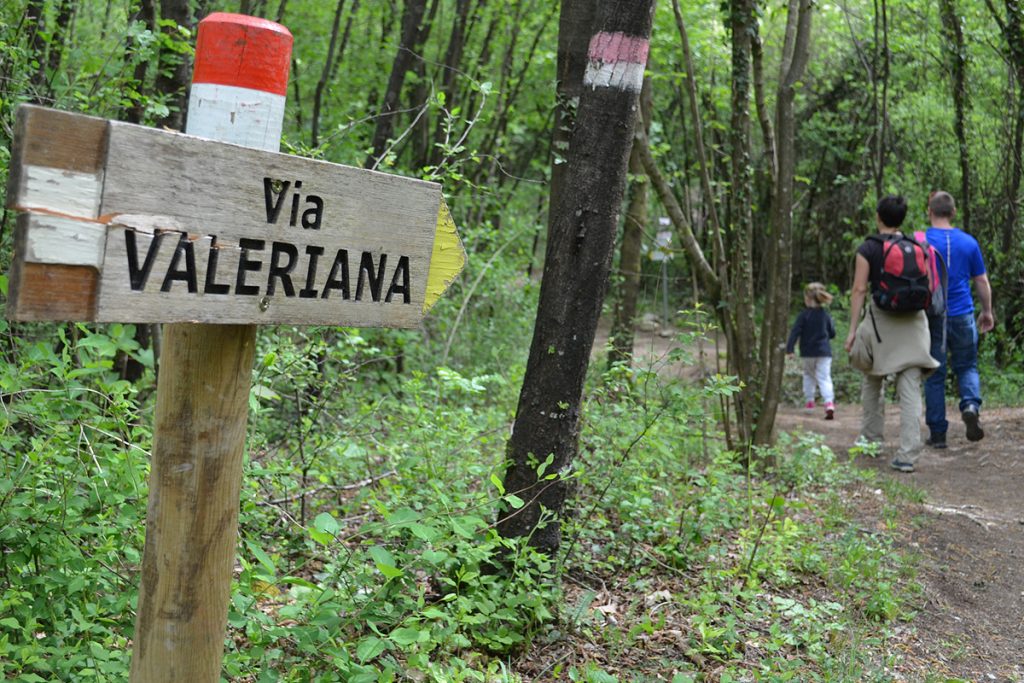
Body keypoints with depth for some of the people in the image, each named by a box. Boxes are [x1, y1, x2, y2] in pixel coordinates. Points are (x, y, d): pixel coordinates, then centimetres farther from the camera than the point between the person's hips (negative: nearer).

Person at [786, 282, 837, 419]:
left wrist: (789, 348, -9)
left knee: (808, 375, 21)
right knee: (824, 378, -2)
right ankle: (829, 402, -21)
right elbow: (832, 333, 9)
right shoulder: (825, 315, 1)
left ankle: (809, 401, 23)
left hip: (808, 352, -1)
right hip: (824, 351, 1)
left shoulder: (804, 315, -8)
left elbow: (795, 332, -12)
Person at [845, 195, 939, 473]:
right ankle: (907, 455, -9)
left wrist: (852, 329, -5)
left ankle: (871, 437, 30)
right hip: (913, 322, 2)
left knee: (872, 380, 20)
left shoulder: (867, 249, -4)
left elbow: (859, 290, -8)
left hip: (880, 319, -2)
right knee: (910, 389, -2)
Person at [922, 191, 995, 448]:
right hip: (963, 316, 1)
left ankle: (937, 433, 8)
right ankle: (971, 405, -13)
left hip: (932, 317, -1)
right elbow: (982, 282, 9)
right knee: (967, 367, 15)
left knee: (935, 375, 6)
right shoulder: (969, 242, 3)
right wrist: (987, 312, 21)